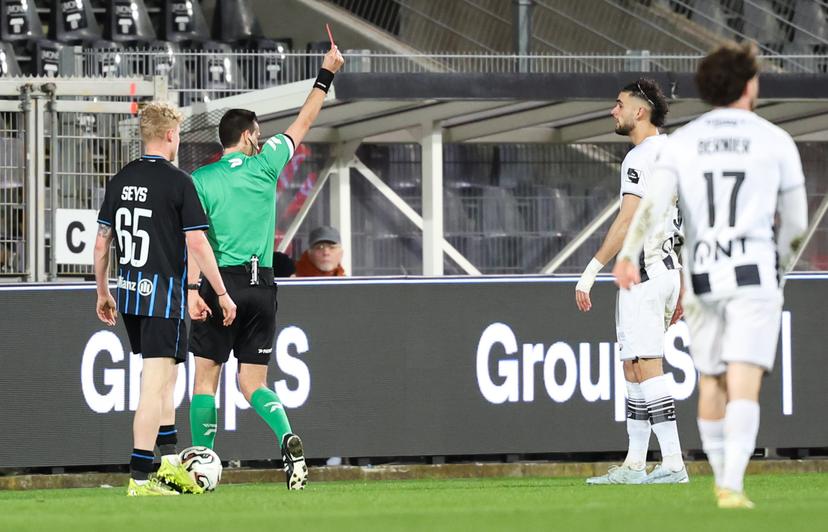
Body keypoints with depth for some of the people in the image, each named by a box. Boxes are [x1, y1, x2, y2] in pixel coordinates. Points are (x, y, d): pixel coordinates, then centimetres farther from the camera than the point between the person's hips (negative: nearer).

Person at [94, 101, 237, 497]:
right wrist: (223, 294, -5)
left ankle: (169, 463, 24)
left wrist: (103, 293, 22)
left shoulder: (119, 181, 7)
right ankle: (139, 478, -8)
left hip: (129, 294, 7)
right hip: (163, 295, -7)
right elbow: (197, 244, -13)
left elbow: (101, 242, 11)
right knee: (155, 386, -5)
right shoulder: (178, 183, -12)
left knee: (164, 380, 20)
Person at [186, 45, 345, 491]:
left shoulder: (201, 179, -1)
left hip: (221, 284, -2)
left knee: (205, 377, 6)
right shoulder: (265, 166, 5)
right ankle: (287, 437, -21)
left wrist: (192, 289, -13)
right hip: (262, 285, 2)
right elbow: (302, 124, 17)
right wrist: (326, 76, 25)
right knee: (253, 383, 6)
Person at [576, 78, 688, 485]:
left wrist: (589, 273, -21)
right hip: (669, 270, 10)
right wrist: (683, 290, 22)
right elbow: (688, 229, 19)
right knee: (633, 369, 13)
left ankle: (672, 463, -15)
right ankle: (634, 465, 14)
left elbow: (626, 223, -21)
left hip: (642, 273, -10)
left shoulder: (641, 158, -13)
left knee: (648, 368, -11)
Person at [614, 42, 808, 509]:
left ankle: (721, 479, 29)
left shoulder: (682, 142, 7)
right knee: (744, 383, -10)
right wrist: (781, 265, 27)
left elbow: (654, 202, -9)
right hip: (755, 274, -3)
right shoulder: (775, 141, 3)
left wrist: (627, 256, -22)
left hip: (701, 277, 3)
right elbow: (796, 223, 8)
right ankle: (733, 487, -25)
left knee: (711, 381, 17)